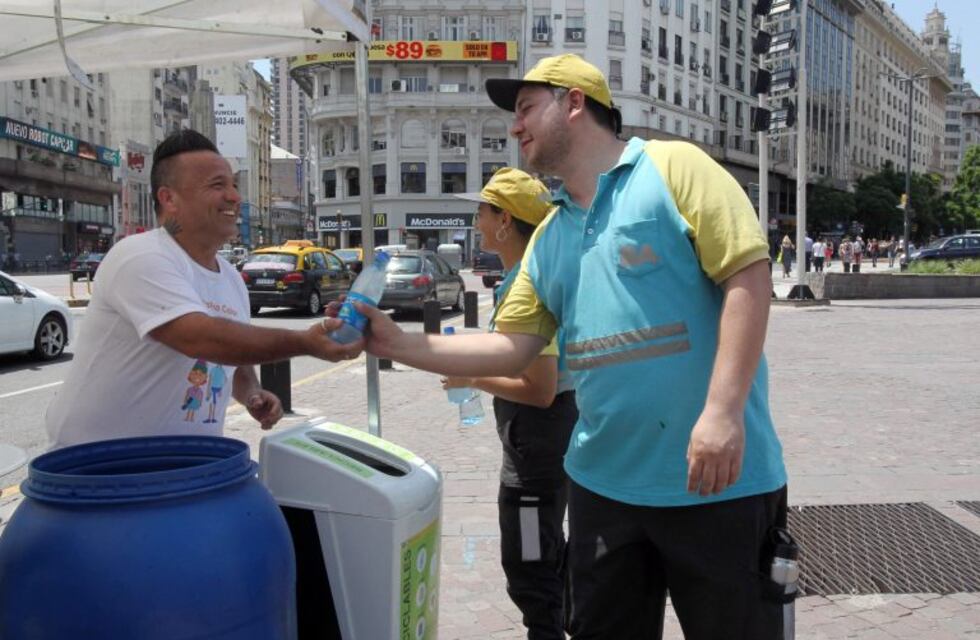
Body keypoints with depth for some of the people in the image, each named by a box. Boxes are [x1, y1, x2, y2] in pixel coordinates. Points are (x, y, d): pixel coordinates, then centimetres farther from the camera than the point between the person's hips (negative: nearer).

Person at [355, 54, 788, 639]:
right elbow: (511, 348, 10)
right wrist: (400, 344, 1)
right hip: (605, 481, 7)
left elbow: (748, 275, -15)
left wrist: (722, 411, -23)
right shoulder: (548, 238, 13)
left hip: (718, 479, -6)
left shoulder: (672, 167, -7)